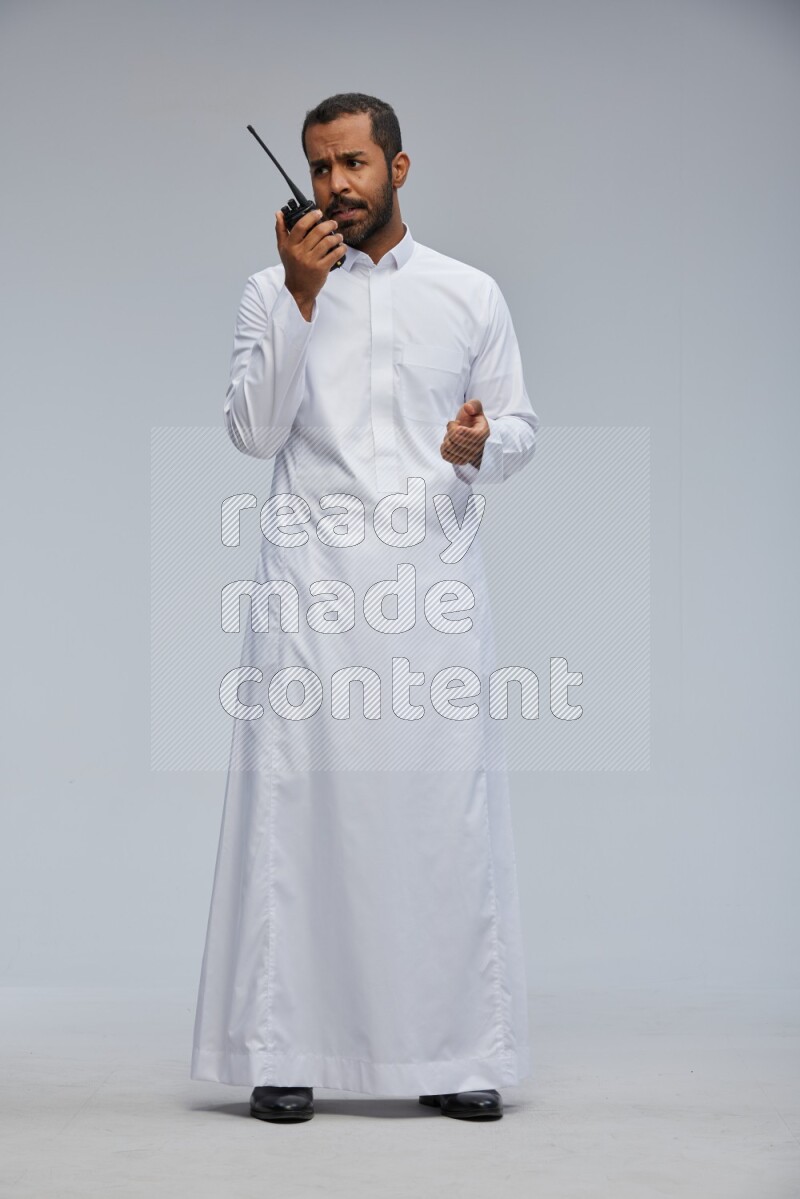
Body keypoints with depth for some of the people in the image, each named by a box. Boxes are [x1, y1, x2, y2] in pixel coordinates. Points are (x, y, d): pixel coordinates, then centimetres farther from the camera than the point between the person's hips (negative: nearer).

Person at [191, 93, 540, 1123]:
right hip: (310, 590, 0)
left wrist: (482, 442, -9)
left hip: (434, 584, 1)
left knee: (445, 809, -1)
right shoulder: (273, 295, 9)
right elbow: (253, 432, -3)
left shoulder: (471, 294, 12)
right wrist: (300, 297, -10)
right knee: (295, 807, -3)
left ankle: (457, 1054, 8)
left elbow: (521, 427, 14)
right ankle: (284, 1050, 4)